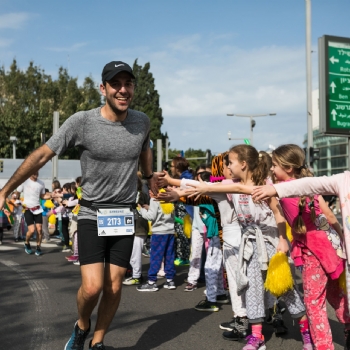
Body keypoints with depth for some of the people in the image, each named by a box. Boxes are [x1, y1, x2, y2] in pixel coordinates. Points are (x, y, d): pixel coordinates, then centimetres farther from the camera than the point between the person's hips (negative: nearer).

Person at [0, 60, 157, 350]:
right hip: (92, 214, -3)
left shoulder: (142, 122, -3)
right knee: (92, 286, -13)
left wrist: (151, 179, 35)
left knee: (114, 287, 4)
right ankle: (81, 327, 20)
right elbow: (41, 156, -9)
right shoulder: (82, 122, -14)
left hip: (125, 216, 3)